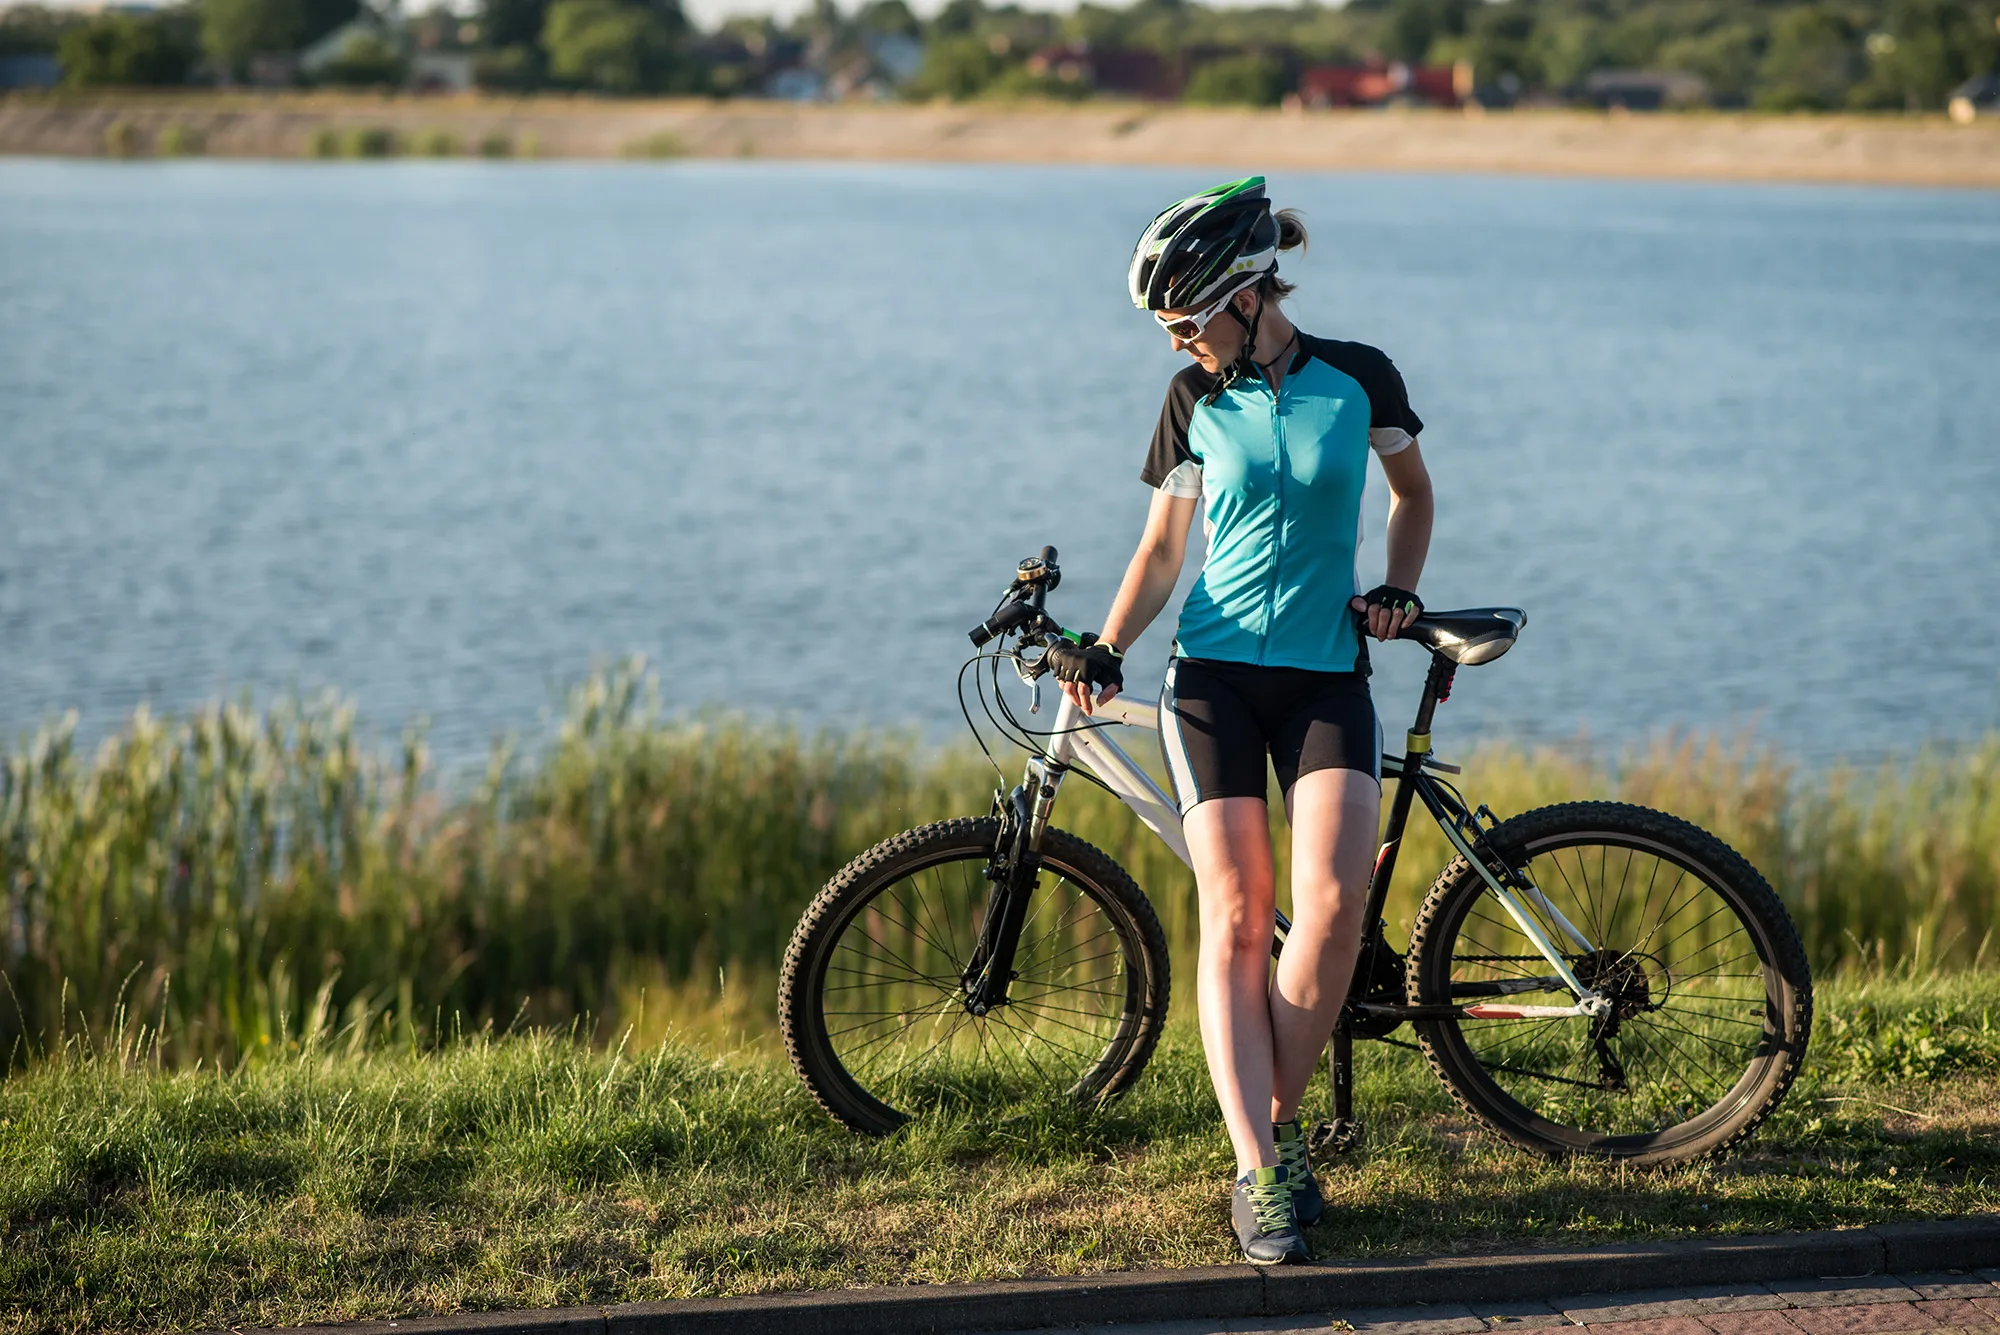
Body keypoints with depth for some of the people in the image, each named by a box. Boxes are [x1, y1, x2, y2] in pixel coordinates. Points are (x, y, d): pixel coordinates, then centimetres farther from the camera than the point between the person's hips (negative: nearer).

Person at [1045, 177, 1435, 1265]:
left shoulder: (1358, 379, 0)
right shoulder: (1195, 402, 3)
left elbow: (1412, 494, 17)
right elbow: (1163, 546, 9)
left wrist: (1397, 590, 1)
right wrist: (1105, 646, -6)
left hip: (1326, 674, -1)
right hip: (1215, 672, 1)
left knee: (1334, 901, -18)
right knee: (1234, 917, -8)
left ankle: (1279, 1122, 2)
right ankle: (1260, 1174, -9)